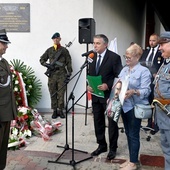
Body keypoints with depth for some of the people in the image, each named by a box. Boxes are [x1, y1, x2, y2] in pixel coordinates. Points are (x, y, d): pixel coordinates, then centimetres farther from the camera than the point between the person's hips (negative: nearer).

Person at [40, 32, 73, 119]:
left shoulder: (64, 50, 7)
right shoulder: (49, 50, 11)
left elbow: (69, 62, 4)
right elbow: (42, 59, 16)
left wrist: (69, 72, -5)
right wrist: (46, 64, -3)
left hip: (62, 74, -2)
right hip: (52, 74, 2)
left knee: (61, 93, -1)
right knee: (53, 93, 4)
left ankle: (60, 110, 9)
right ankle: (55, 110, 13)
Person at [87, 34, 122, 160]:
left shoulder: (114, 57, -11)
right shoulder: (92, 57, 8)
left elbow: (119, 76, -12)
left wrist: (108, 86, -23)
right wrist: (89, 85, -4)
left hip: (109, 95, -6)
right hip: (96, 95, 6)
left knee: (112, 123, 8)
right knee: (98, 122, 14)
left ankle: (113, 148, 23)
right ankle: (102, 145, 31)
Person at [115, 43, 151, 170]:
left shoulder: (144, 71, -10)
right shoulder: (124, 69, 11)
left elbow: (146, 91, -15)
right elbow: (119, 82, 13)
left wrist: (134, 92, -31)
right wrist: (118, 86, -9)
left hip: (135, 107, -7)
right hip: (124, 105, 7)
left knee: (133, 135, 3)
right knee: (128, 134, 15)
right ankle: (131, 159, 29)